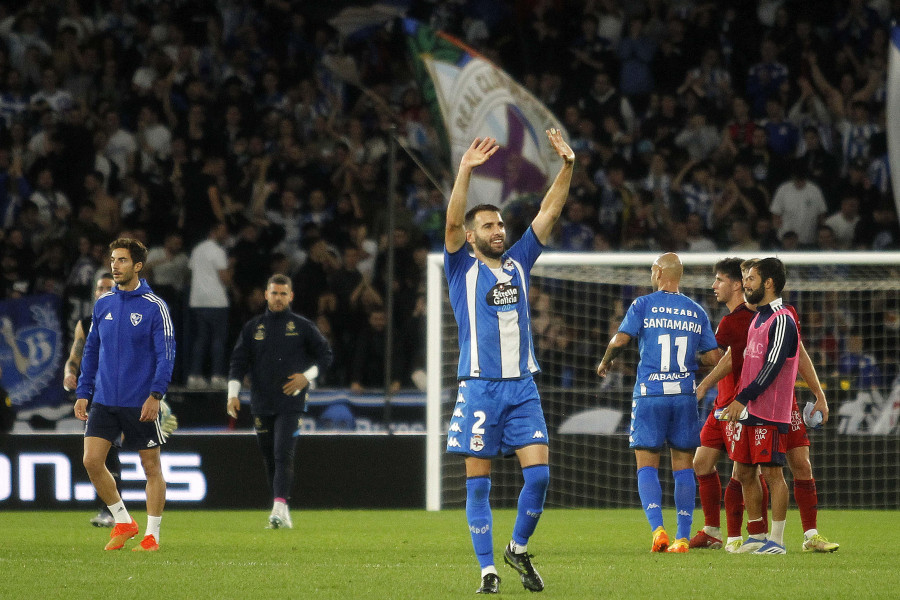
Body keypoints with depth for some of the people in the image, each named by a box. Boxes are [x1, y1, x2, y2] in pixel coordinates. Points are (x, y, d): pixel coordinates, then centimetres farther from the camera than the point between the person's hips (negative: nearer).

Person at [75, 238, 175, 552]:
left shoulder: (155, 307, -6)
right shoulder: (102, 304, 9)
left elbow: (166, 354, -9)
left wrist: (155, 395, -18)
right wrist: (83, 393, 9)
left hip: (141, 404, -4)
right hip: (104, 400, 5)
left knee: (151, 466, 2)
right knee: (92, 460, -6)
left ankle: (152, 535, 12)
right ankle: (123, 522, 10)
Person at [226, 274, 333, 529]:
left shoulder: (302, 327, 5)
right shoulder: (252, 328, 11)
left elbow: (325, 355, 11)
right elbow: (238, 362, 9)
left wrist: (307, 376, -5)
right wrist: (233, 394, -4)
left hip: (290, 404, -3)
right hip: (261, 406, 3)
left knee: (283, 455, -18)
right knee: (270, 459, 7)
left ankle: (279, 508, -26)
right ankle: (282, 513, 15)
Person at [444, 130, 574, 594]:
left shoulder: (517, 263, 14)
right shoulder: (463, 269, 4)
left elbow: (549, 212, 11)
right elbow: (452, 222, -12)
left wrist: (567, 166, 1)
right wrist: (465, 171, -23)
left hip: (522, 387, 3)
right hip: (479, 387, -3)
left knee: (539, 473, -6)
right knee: (478, 483, -2)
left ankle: (519, 548, 14)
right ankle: (487, 569, 4)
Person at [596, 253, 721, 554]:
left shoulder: (643, 305, -2)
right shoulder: (697, 312, 8)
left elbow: (619, 340, -11)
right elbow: (714, 357, 8)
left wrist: (605, 362, 9)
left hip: (650, 395, -3)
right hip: (684, 394, 3)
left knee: (647, 466, 2)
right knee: (683, 466, 7)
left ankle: (658, 529, -15)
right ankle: (682, 537, 3)